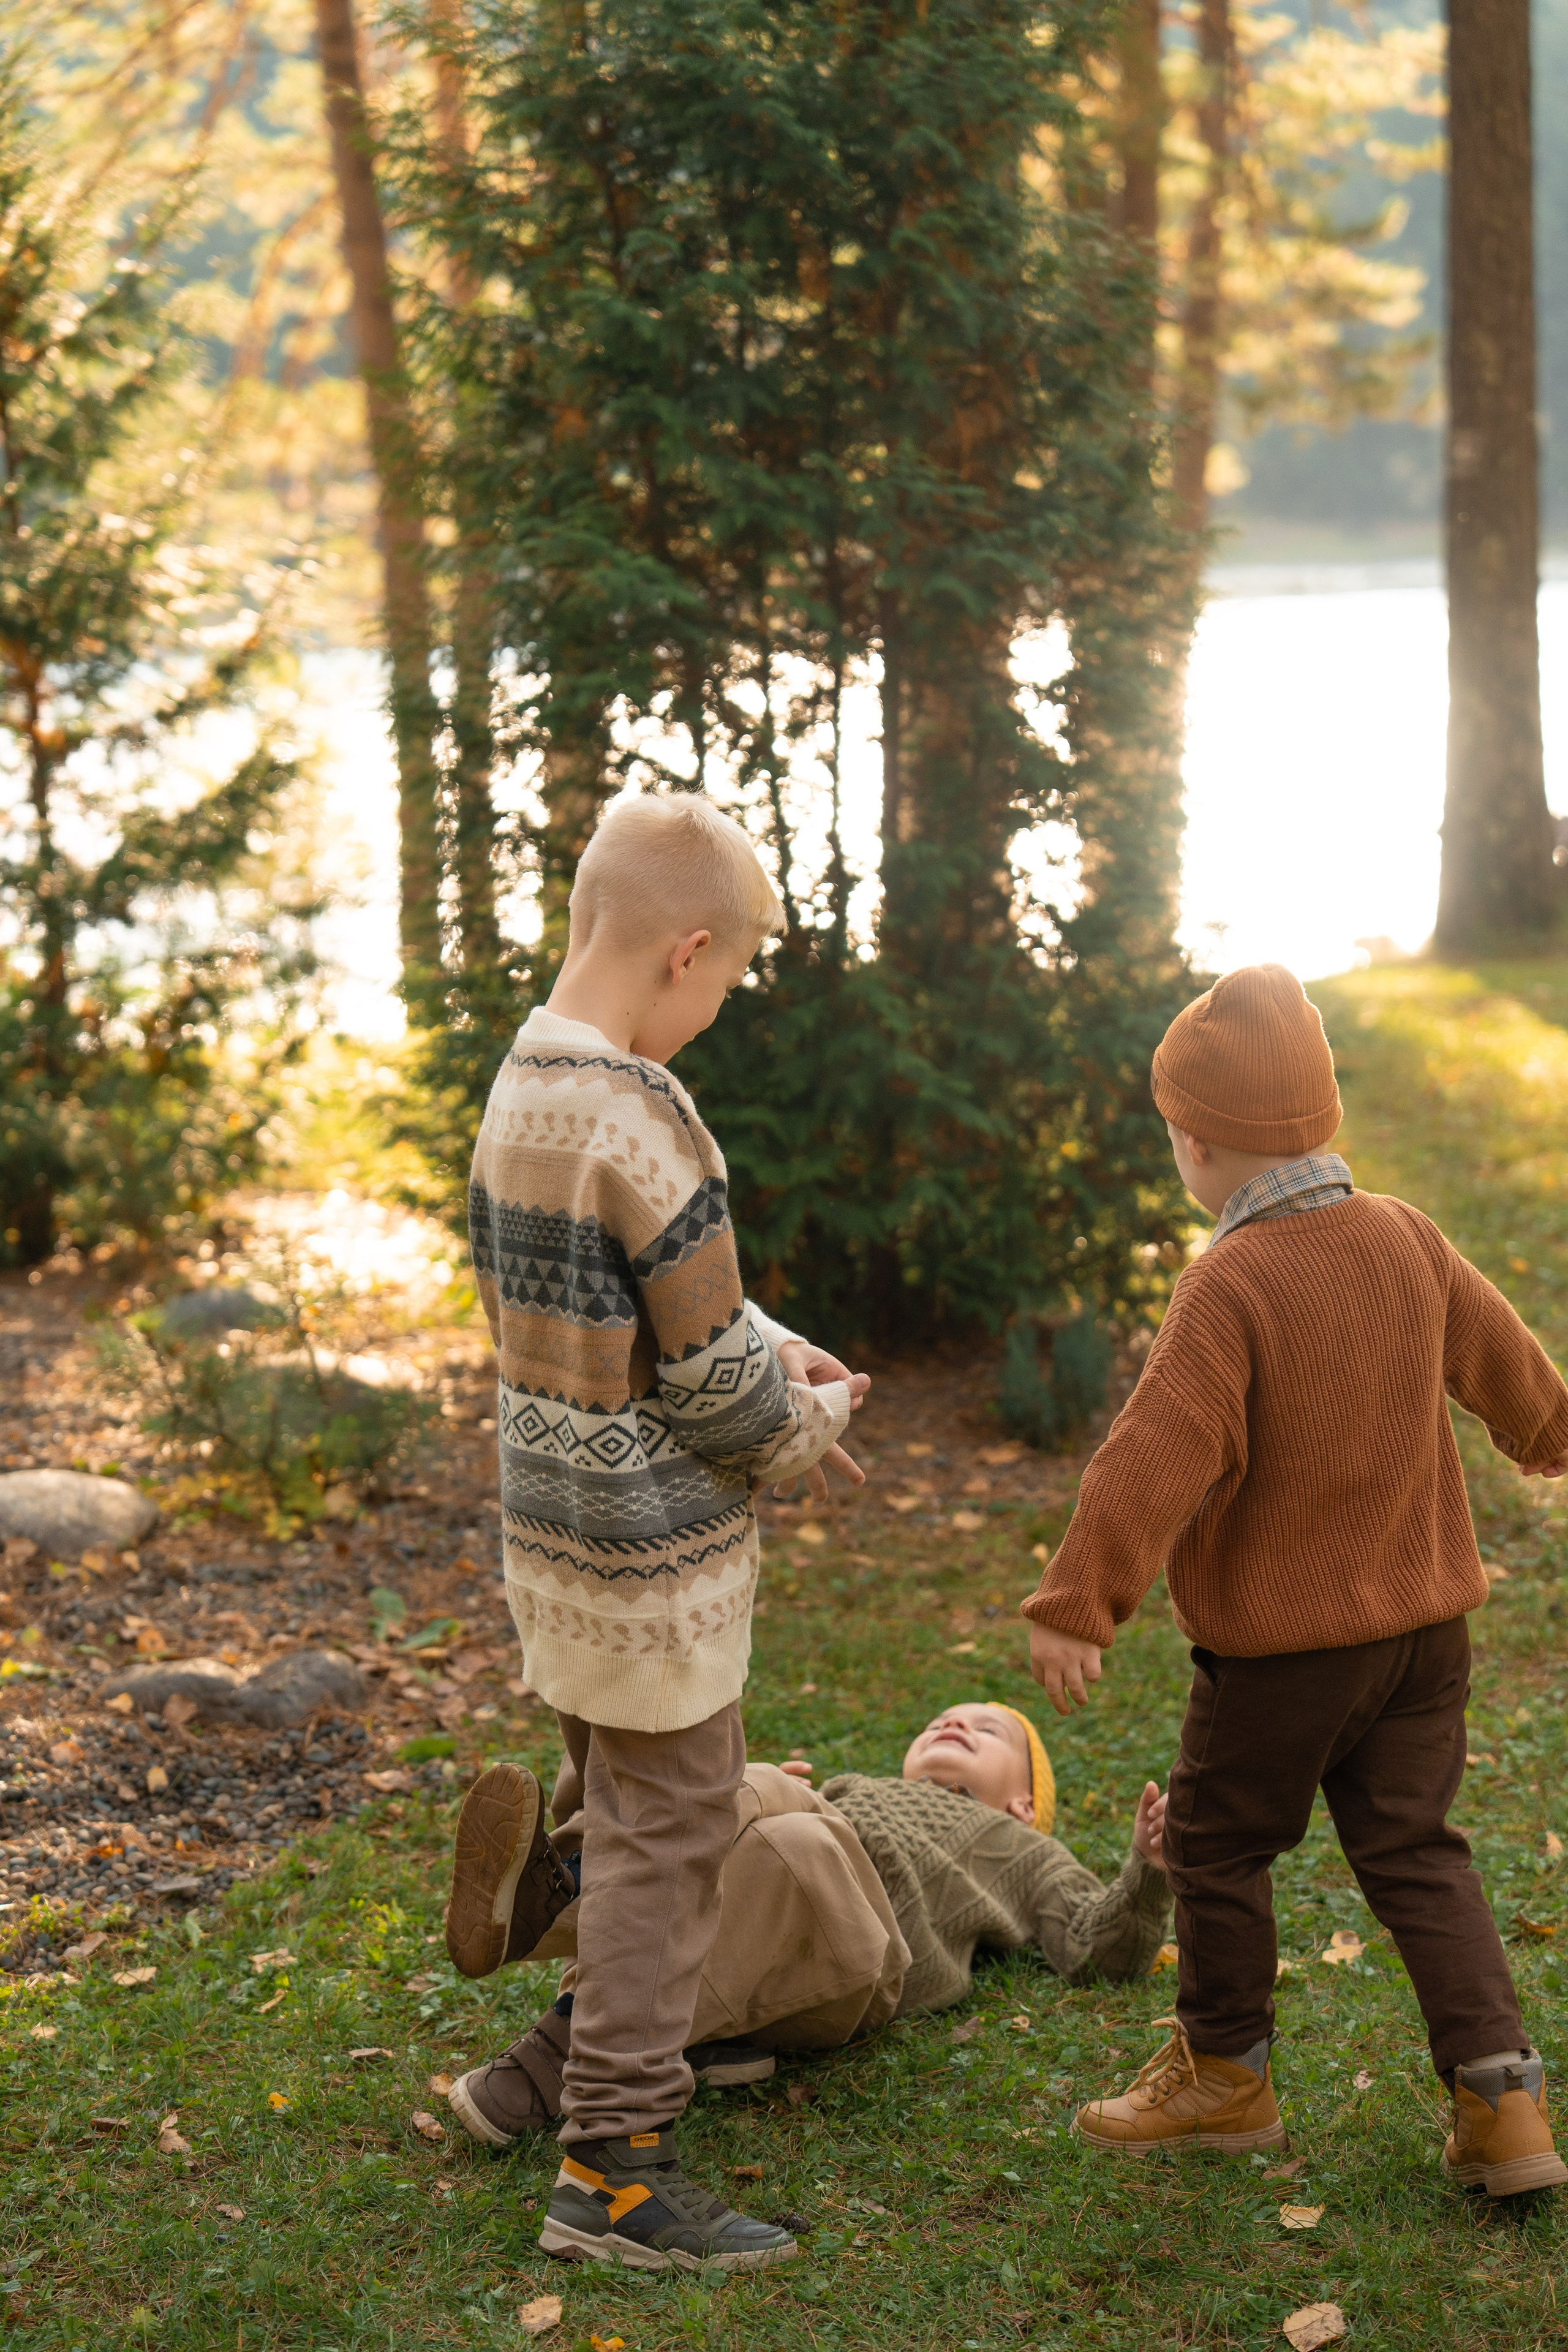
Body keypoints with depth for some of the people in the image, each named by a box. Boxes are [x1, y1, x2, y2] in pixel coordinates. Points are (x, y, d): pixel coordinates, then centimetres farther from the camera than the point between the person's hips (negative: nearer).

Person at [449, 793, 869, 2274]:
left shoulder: (522, 1084, 4)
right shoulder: (641, 1126, -25)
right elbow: (715, 1390, -19)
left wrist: (768, 1350, 8)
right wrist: (803, 1426, 0)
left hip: (555, 1520, 8)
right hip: (650, 1551, -8)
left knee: (622, 1798, 25)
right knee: (667, 1835, 2)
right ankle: (613, 2169, 9)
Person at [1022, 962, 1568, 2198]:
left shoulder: (1231, 1285, -20)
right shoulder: (1406, 1238, 1)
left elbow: (1160, 1456, -25)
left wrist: (1076, 1605, -23)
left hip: (1283, 1641, -7)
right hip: (1424, 1623, 7)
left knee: (1218, 1844, 13)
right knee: (1415, 1851, 14)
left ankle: (1227, 2072, 27)